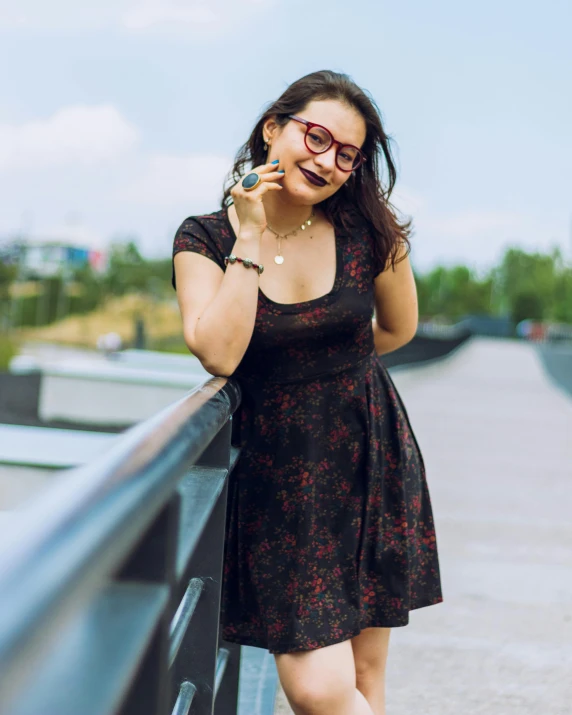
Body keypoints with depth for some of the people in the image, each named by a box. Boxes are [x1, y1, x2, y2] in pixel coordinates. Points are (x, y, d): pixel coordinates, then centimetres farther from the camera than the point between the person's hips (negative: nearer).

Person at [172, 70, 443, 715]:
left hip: (372, 461, 1)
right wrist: (251, 238, -17)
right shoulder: (204, 239, -5)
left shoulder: (369, 230, -3)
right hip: (279, 472, -1)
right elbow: (219, 355, -20)